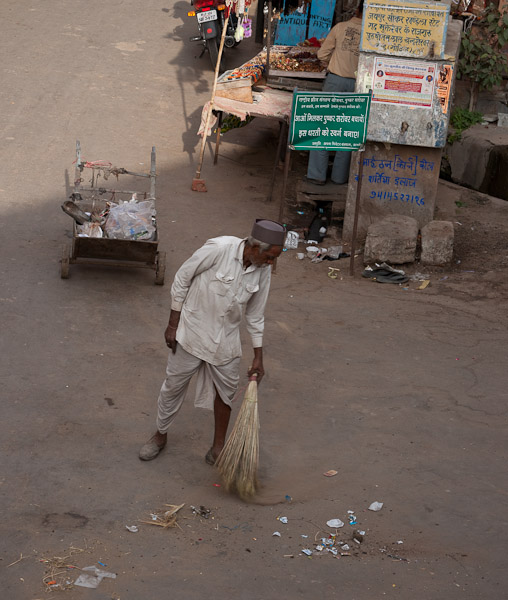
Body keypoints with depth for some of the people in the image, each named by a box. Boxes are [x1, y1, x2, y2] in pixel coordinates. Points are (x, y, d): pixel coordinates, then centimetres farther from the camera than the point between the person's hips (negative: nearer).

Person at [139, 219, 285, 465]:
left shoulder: (263, 271, -8)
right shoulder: (219, 249, -24)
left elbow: (255, 314, 4)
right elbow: (181, 280, -13)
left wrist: (258, 357, 7)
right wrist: (173, 324, -10)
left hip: (226, 339, 4)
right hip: (193, 332, -4)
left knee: (225, 391, 11)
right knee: (173, 386, 10)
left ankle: (218, 446, 29)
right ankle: (160, 435, 32)